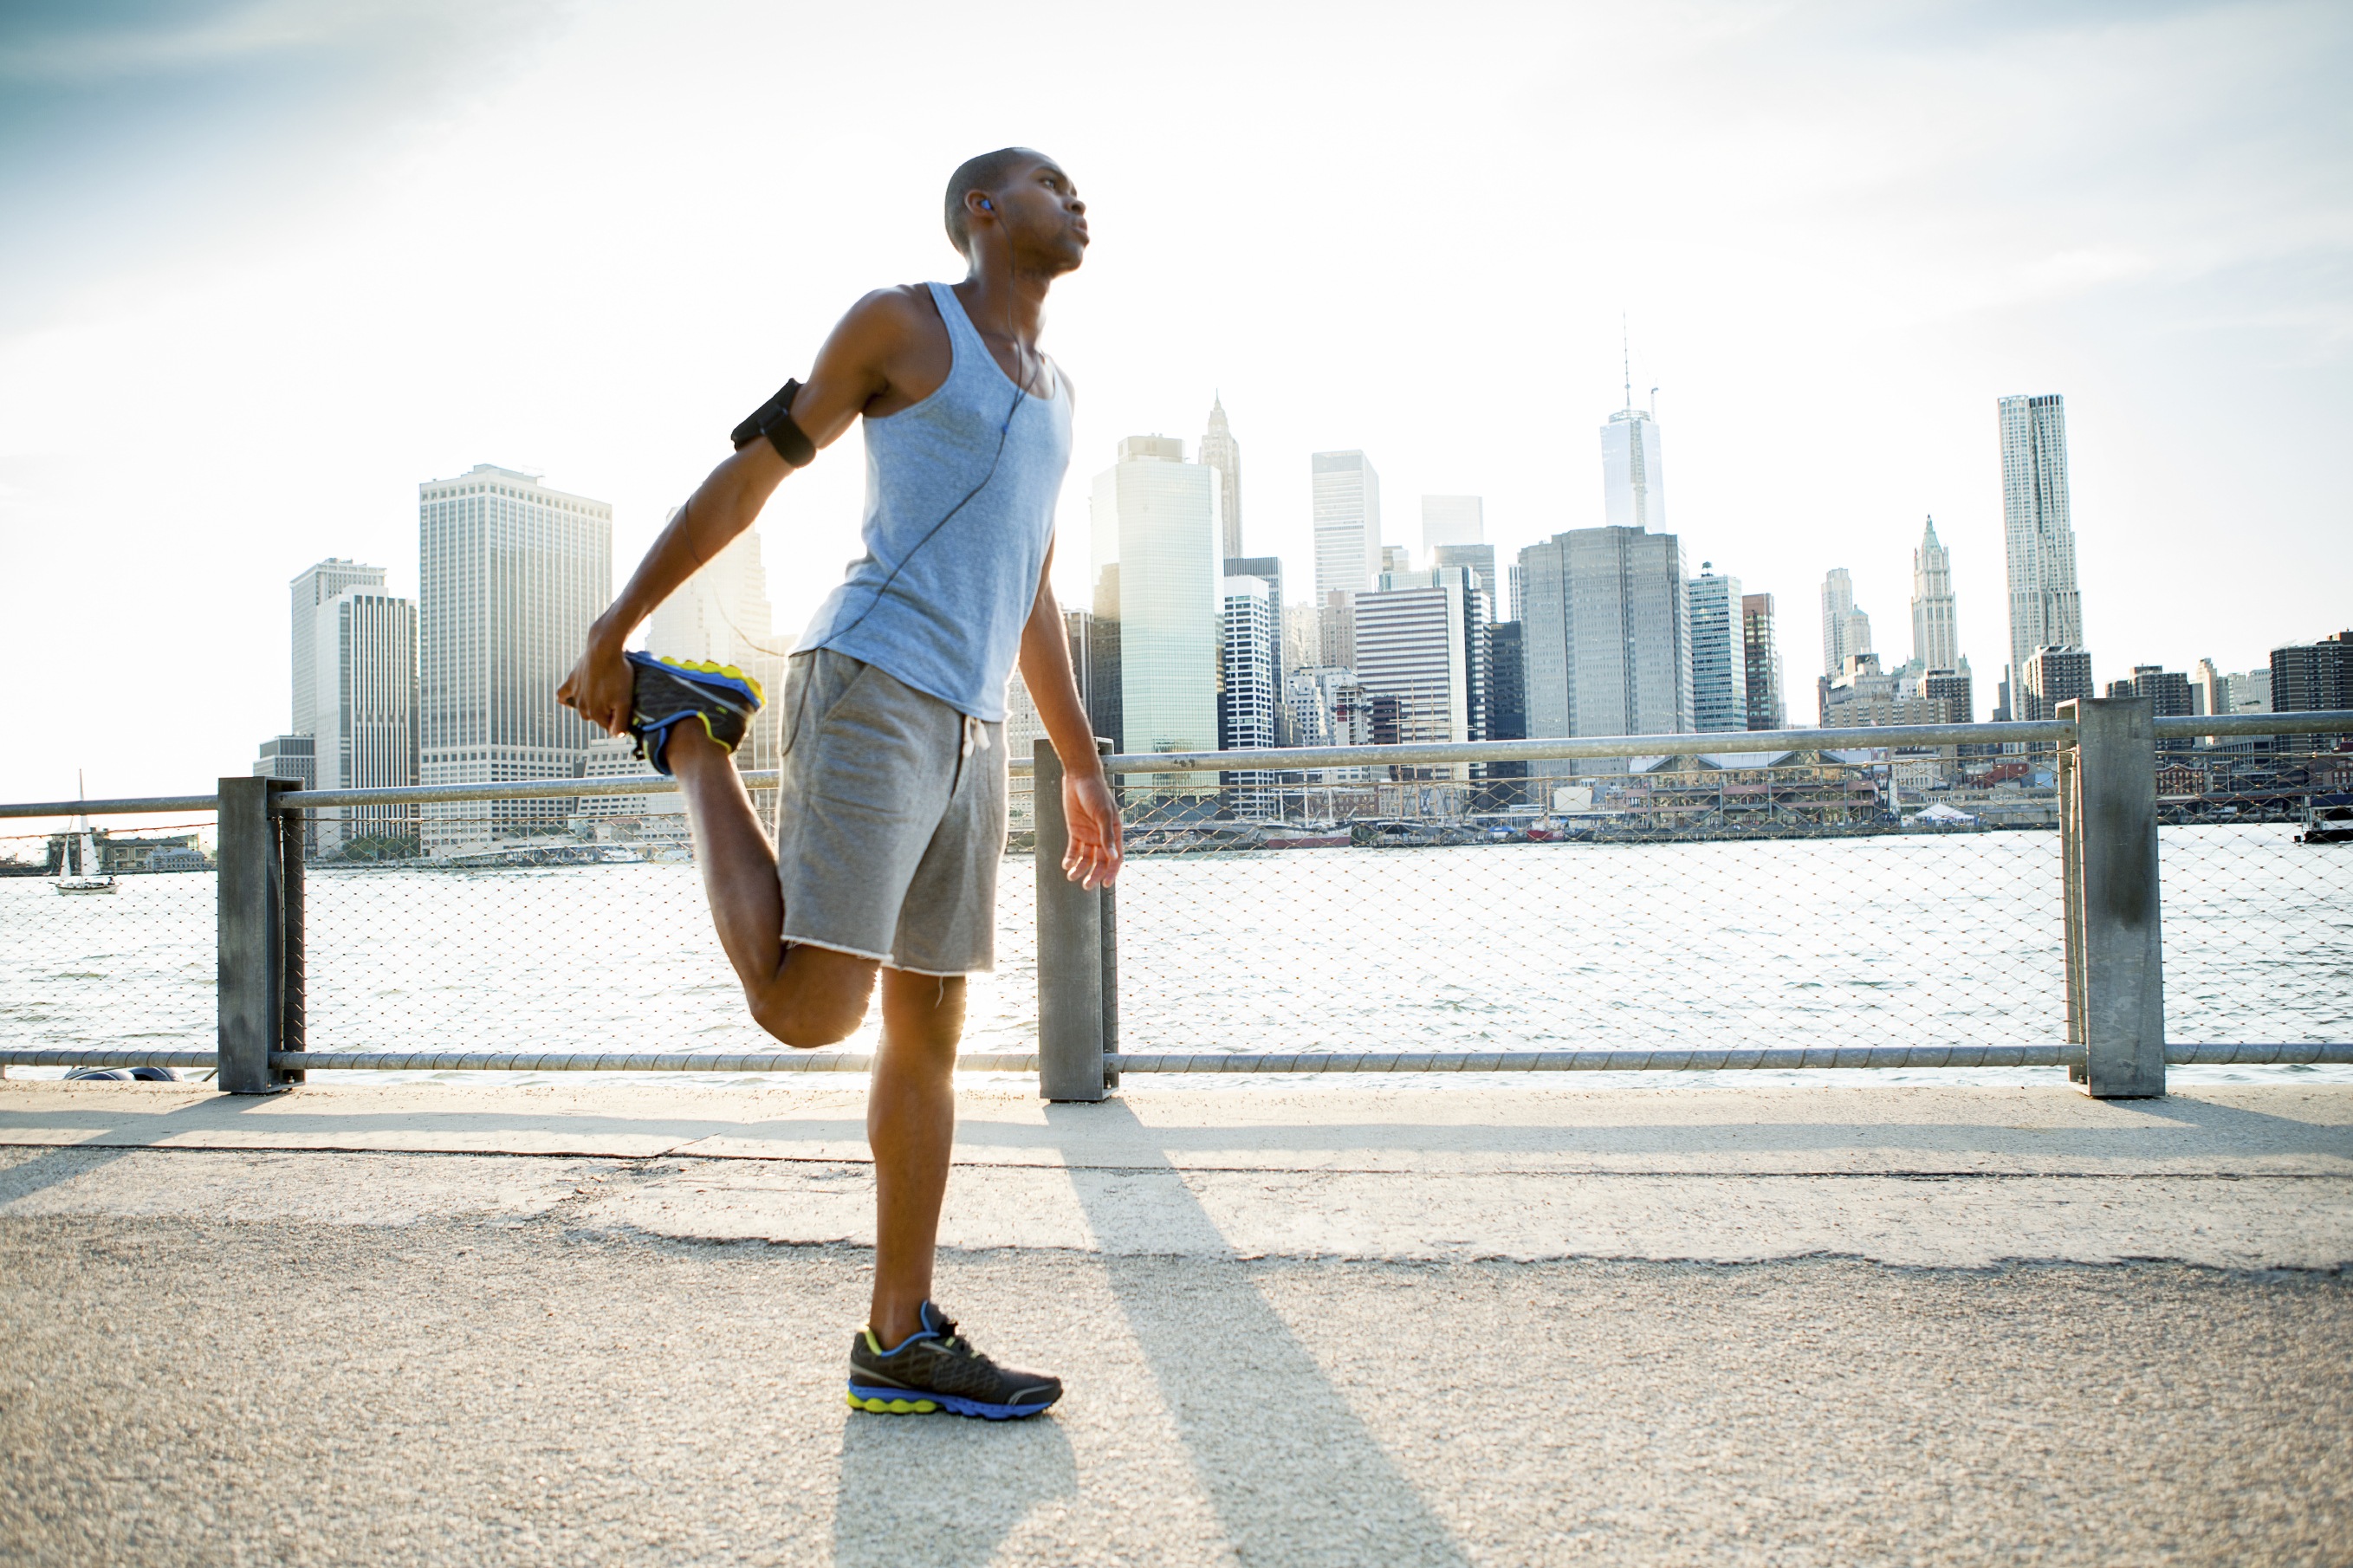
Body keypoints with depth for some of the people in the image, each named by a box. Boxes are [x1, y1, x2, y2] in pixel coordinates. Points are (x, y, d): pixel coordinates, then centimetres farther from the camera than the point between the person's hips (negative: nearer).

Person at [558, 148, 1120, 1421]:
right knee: (808, 1009, -15)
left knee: (929, 1031, 6)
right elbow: (749, 471, 4)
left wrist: (1081, 767, 25)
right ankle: (691, 739, 7)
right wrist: (613, 631, 2)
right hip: (871, 688, -7)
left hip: (971, 731, 7)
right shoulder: (902, 323, 5)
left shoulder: (1052, 393, 26)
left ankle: (901, 1343, 13)